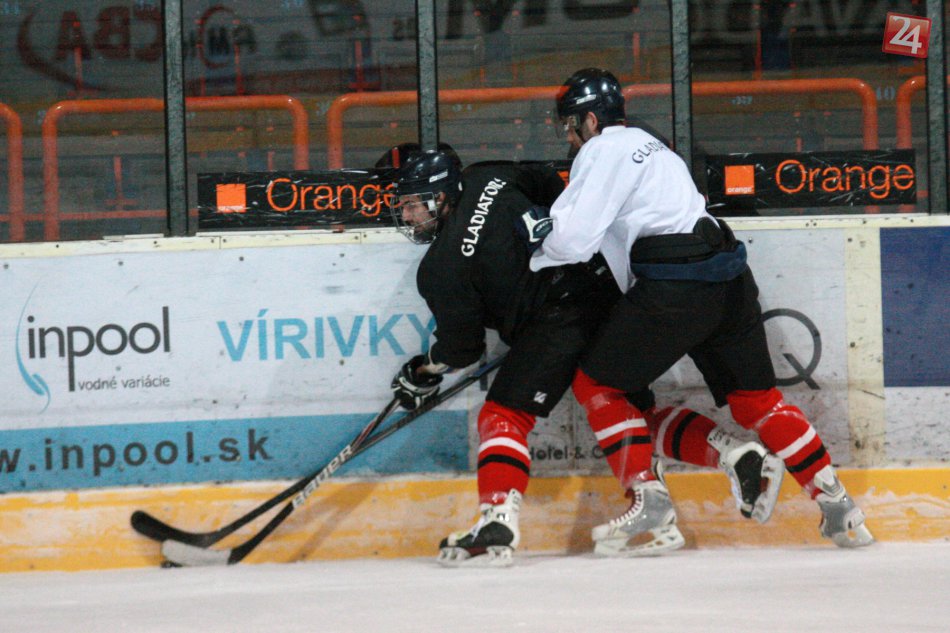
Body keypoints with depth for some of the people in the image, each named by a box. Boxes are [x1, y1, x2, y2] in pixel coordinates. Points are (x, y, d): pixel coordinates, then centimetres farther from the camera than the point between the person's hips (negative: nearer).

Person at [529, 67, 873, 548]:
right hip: (730, 280, 9)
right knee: (755, 398, 14)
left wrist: (536, 259, 9)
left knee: (598, 382, 4)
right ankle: (837, 506, 9)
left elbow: (575, 238, -9)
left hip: (674, 287, -9)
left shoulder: (603, 151, -1)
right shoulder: (646, 145, 28)